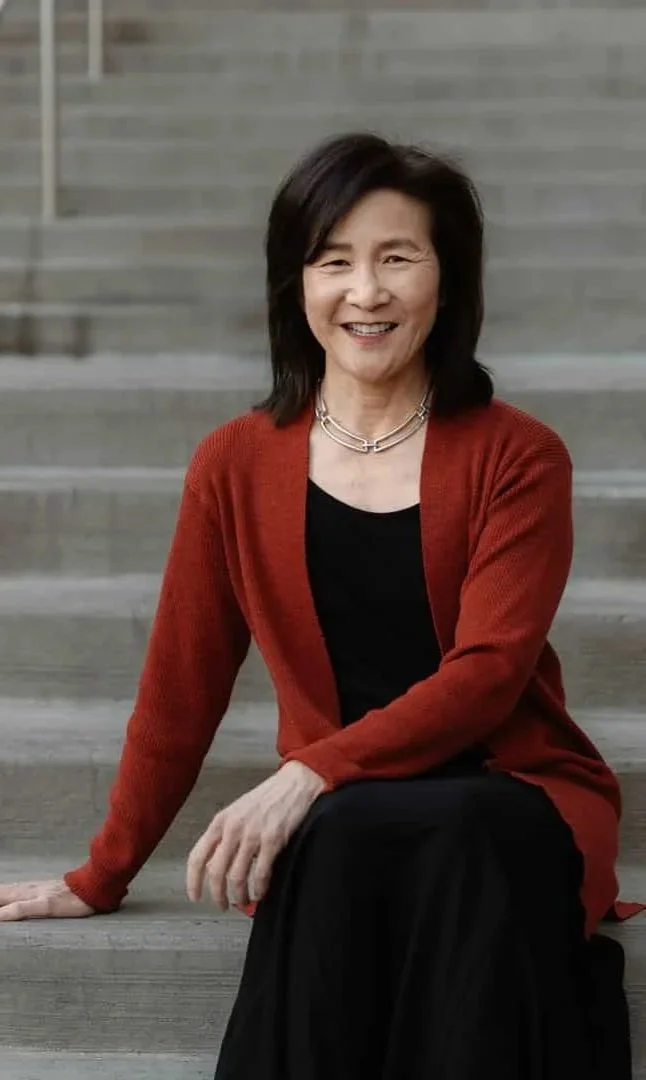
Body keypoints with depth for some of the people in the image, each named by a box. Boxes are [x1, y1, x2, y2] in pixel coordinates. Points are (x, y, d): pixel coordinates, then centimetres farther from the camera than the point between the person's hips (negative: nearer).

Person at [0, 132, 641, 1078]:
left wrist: (314, 775, -23)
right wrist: (100, 880, 14)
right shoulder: (237, 466, 7)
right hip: (332, 829, 1)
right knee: (343, 844, -36)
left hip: (519, 806, -1)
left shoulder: (518, 458, 1)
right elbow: (180, 690, 12)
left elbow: (487, 673, -10)